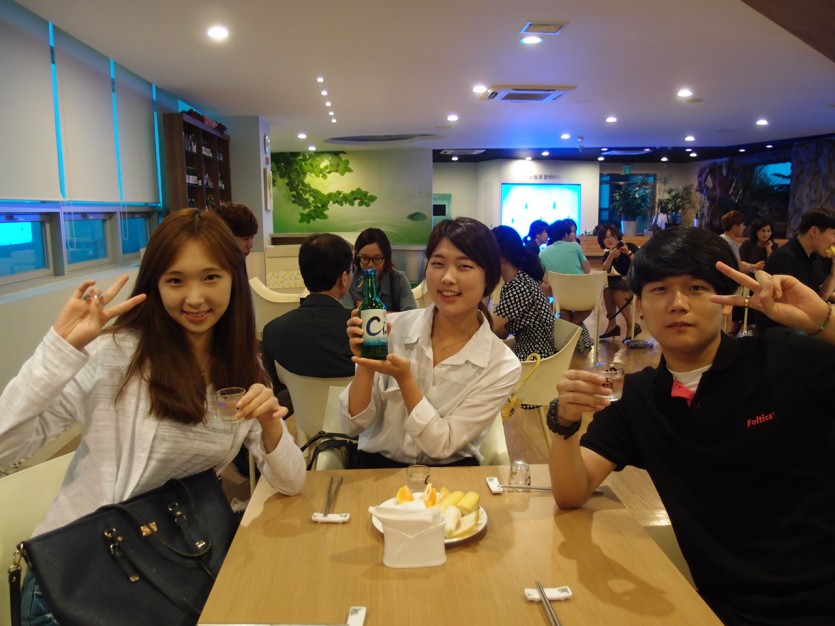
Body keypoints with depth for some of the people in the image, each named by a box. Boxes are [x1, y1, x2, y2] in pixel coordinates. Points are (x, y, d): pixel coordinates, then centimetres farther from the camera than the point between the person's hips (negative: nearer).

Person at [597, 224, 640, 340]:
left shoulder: (631, 247, -13)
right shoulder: (607, 254, 1)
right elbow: (604, 271, -18)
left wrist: (629, 253, -33)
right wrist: (611, 256, -32)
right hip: (625, 281, 6)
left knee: (618, 295, -27)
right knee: (607, 291, -20)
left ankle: (632, 326, -15)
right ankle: (612, 324, -10)